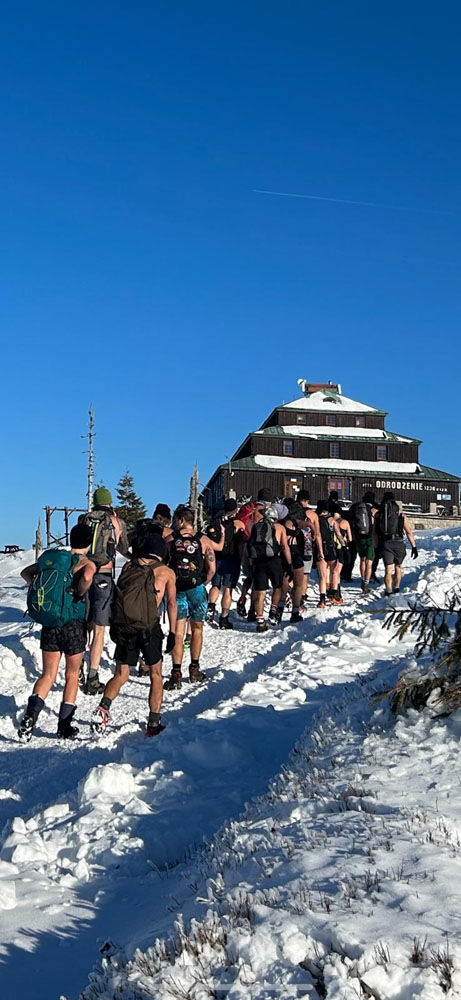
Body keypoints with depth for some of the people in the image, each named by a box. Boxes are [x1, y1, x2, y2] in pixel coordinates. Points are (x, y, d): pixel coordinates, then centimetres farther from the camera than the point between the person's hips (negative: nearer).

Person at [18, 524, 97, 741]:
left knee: (48, 675, 11)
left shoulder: (52, 557, 9)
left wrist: (42, 590, 11)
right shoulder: (86, 563, -8)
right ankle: (64, 726, 14)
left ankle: (30, 715, -12)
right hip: (73, 626, -4)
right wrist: (79, 594, -13)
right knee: (72, 675, 13)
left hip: (48, 625, 4)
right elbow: (87, 577, -31)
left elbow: (26, 573, 15)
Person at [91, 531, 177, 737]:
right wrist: (172, 632, 2)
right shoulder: (167, 572, 8)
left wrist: (114, 625, 17)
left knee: (121, 675, 12)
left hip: (124, 627, 2)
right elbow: (171, 602, 0)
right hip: (149, 627, -2)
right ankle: (154, 723, 13)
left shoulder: (128, 565, 14)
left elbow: (118, 594, 13)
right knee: (156, 674, 15)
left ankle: (103, 708, -12)